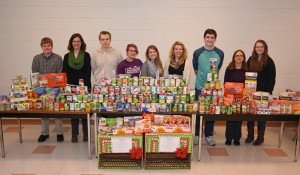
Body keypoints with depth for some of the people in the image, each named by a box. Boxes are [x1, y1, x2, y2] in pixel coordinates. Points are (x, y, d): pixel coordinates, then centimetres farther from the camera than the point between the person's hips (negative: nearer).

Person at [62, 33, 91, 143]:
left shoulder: (86, 56, 3)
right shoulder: (67, 56, 9)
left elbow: (88, 73, -2)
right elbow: (64, 73, 6)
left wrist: (84, 85, -13)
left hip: (85, 86, -2)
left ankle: (86, 134, 13)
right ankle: (74, 134, 14)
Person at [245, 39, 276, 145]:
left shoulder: (269, 61, -4)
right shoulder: (250, 60, 7)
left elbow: (272, 78, -6)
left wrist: (268, 92, -12)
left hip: (263, 91, -3)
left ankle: (260, 137, 18)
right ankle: (250, 135, 21)